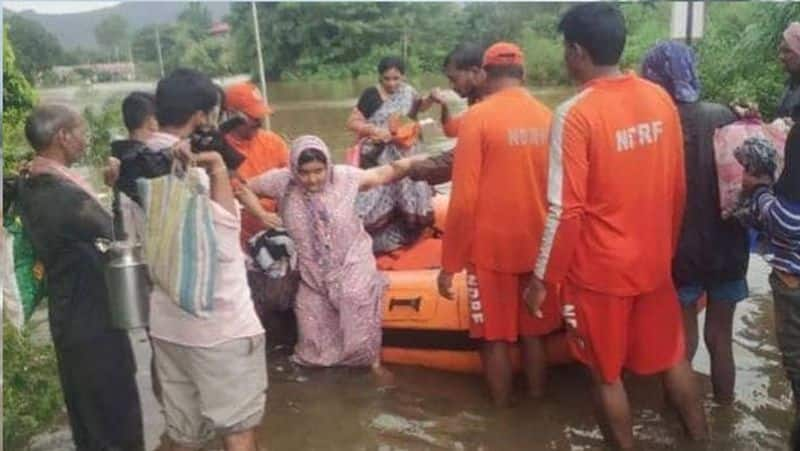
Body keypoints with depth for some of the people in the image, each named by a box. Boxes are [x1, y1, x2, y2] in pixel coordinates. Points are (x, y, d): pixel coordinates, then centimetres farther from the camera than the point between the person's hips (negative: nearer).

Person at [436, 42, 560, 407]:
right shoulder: (547, 118, 2)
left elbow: (464, 198, -15)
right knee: (534, 333, 18)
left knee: (495, 338, 9)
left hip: (491, 246, -5)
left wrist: (450, 263, -8)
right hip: (537, 245, 5)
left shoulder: (477, 117, -12)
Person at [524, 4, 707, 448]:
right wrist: (666, 247, 19)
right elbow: (677, 188, 6)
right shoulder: (661, 100, -1)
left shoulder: (576, 113, -19)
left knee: (606, 373, 13)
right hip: (654, 260, 6)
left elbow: (566, 209, -20)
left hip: (599, 268, -6)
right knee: (671, 357, 23)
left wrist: (542, 277, -9)